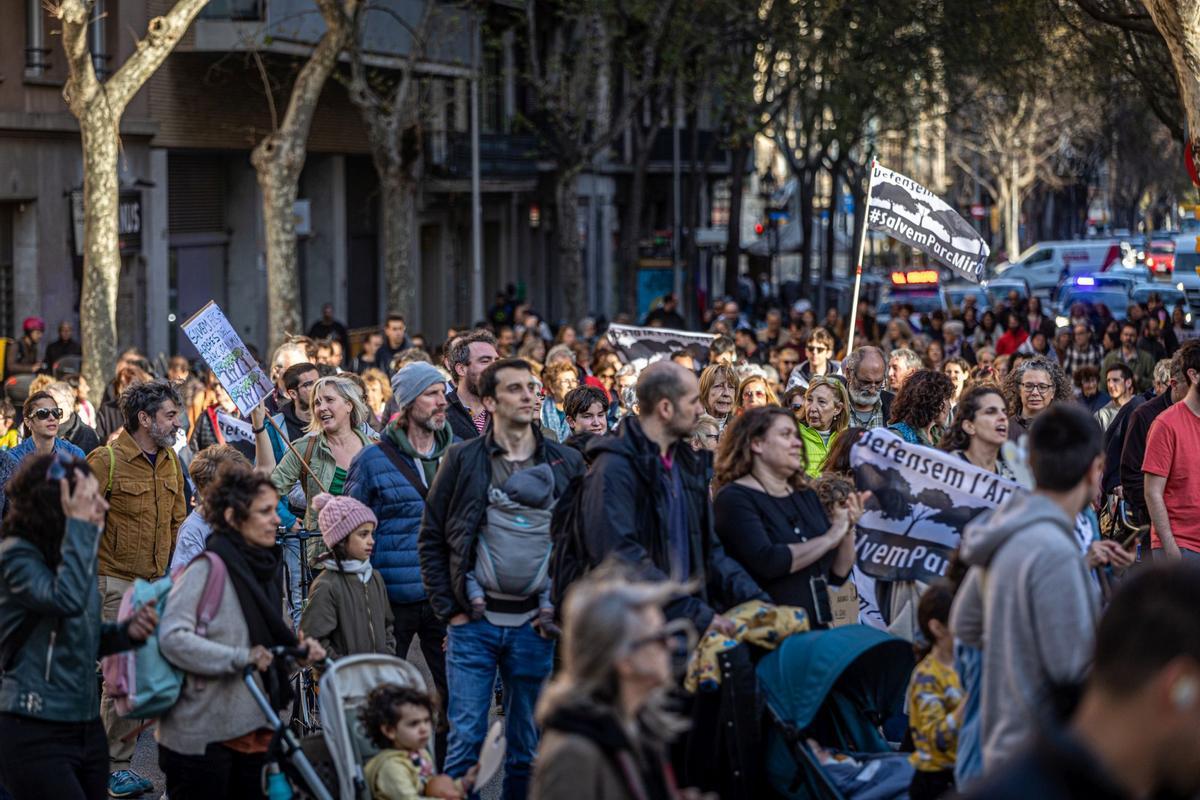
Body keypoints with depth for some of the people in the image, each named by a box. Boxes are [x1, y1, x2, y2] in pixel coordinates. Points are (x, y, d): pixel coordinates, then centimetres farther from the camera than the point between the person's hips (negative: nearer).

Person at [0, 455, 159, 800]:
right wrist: (80, 525, -24)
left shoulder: (77, 552, 13)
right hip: (35, 734, -8)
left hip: (87, 729, 8)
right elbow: (67, 599, -30)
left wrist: (127, 632, 3)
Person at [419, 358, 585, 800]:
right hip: (473, 624, -2)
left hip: (535, 625, 2)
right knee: (465, 740, -4)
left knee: (527, 747, 9)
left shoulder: (567, 463, 5)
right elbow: (431, 538, 4)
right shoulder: (463, 460, 1)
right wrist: (449, 609, -2)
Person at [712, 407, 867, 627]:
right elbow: (766, 562, -21)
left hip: (816, 626, 7)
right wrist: (830, 537, -11)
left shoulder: (806, 496, 15)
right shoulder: (734, 498, -5)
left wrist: (848, 530, -2)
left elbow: (838, 575, 15)